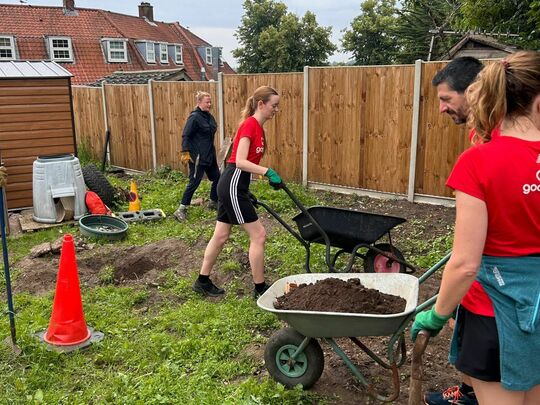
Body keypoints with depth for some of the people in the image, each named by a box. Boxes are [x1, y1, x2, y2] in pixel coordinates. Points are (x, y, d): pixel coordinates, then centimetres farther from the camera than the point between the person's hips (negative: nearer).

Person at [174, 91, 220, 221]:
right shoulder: (194, 117, -14)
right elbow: (186, 136, -17)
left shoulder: (209, 116, 10)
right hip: (197, 157, -9)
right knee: (194, 182, -8)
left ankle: (213, 202, 34)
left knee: (217, 178, 15)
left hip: (209, 155, 9)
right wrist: (185, 152, -22)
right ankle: (181, 209, 0)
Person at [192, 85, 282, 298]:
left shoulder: (257, 127, 14)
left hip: (234, 185, 10)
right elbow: (240, 161, -23)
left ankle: (203, 281, 28)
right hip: (233, 185, -10)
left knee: (221, 236, 16)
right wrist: (267, 171, -32)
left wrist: (258, 184, 24)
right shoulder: (250, 125, -15)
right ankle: (260, 288, 8)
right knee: (258, 234, -3)